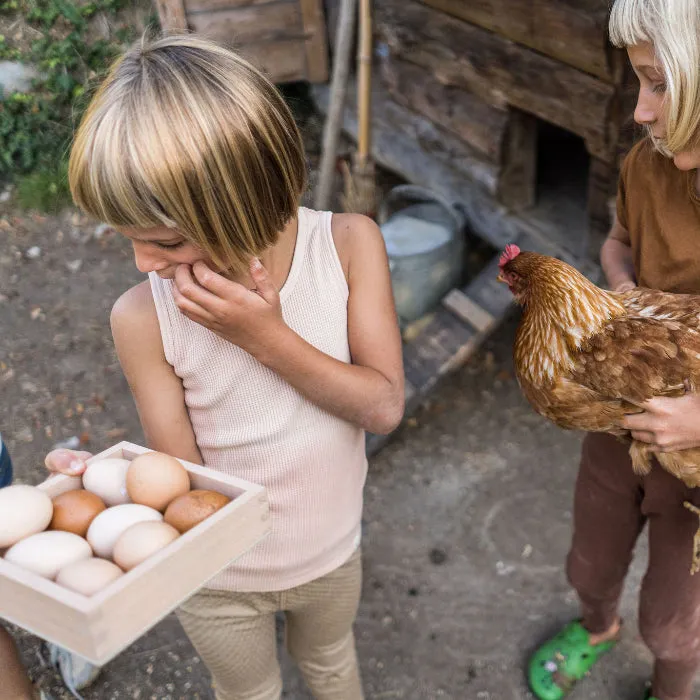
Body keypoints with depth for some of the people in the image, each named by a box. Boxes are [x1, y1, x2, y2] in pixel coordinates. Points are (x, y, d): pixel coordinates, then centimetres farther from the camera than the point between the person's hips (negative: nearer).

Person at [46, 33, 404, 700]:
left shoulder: (348, 244, -24)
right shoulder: (143, 316, -27)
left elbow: (384, 405, -22)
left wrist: (267, 337, -34)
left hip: (332, 555, 2)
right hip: (219, 581, -1)